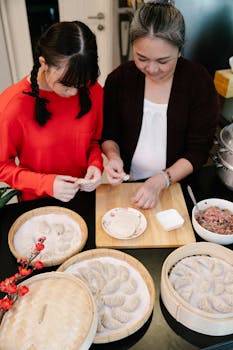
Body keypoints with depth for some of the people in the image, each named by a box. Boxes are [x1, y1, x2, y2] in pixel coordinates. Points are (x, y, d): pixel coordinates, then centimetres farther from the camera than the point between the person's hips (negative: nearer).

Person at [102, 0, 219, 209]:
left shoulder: (199, 82, -8)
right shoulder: (119, 79, -4)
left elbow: (199, 150, -7)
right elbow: (108, 135, 6)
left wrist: (161, 180, -19)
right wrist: (113, 156, -15)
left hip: (178, 184, 1)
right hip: (128, 183, 0)